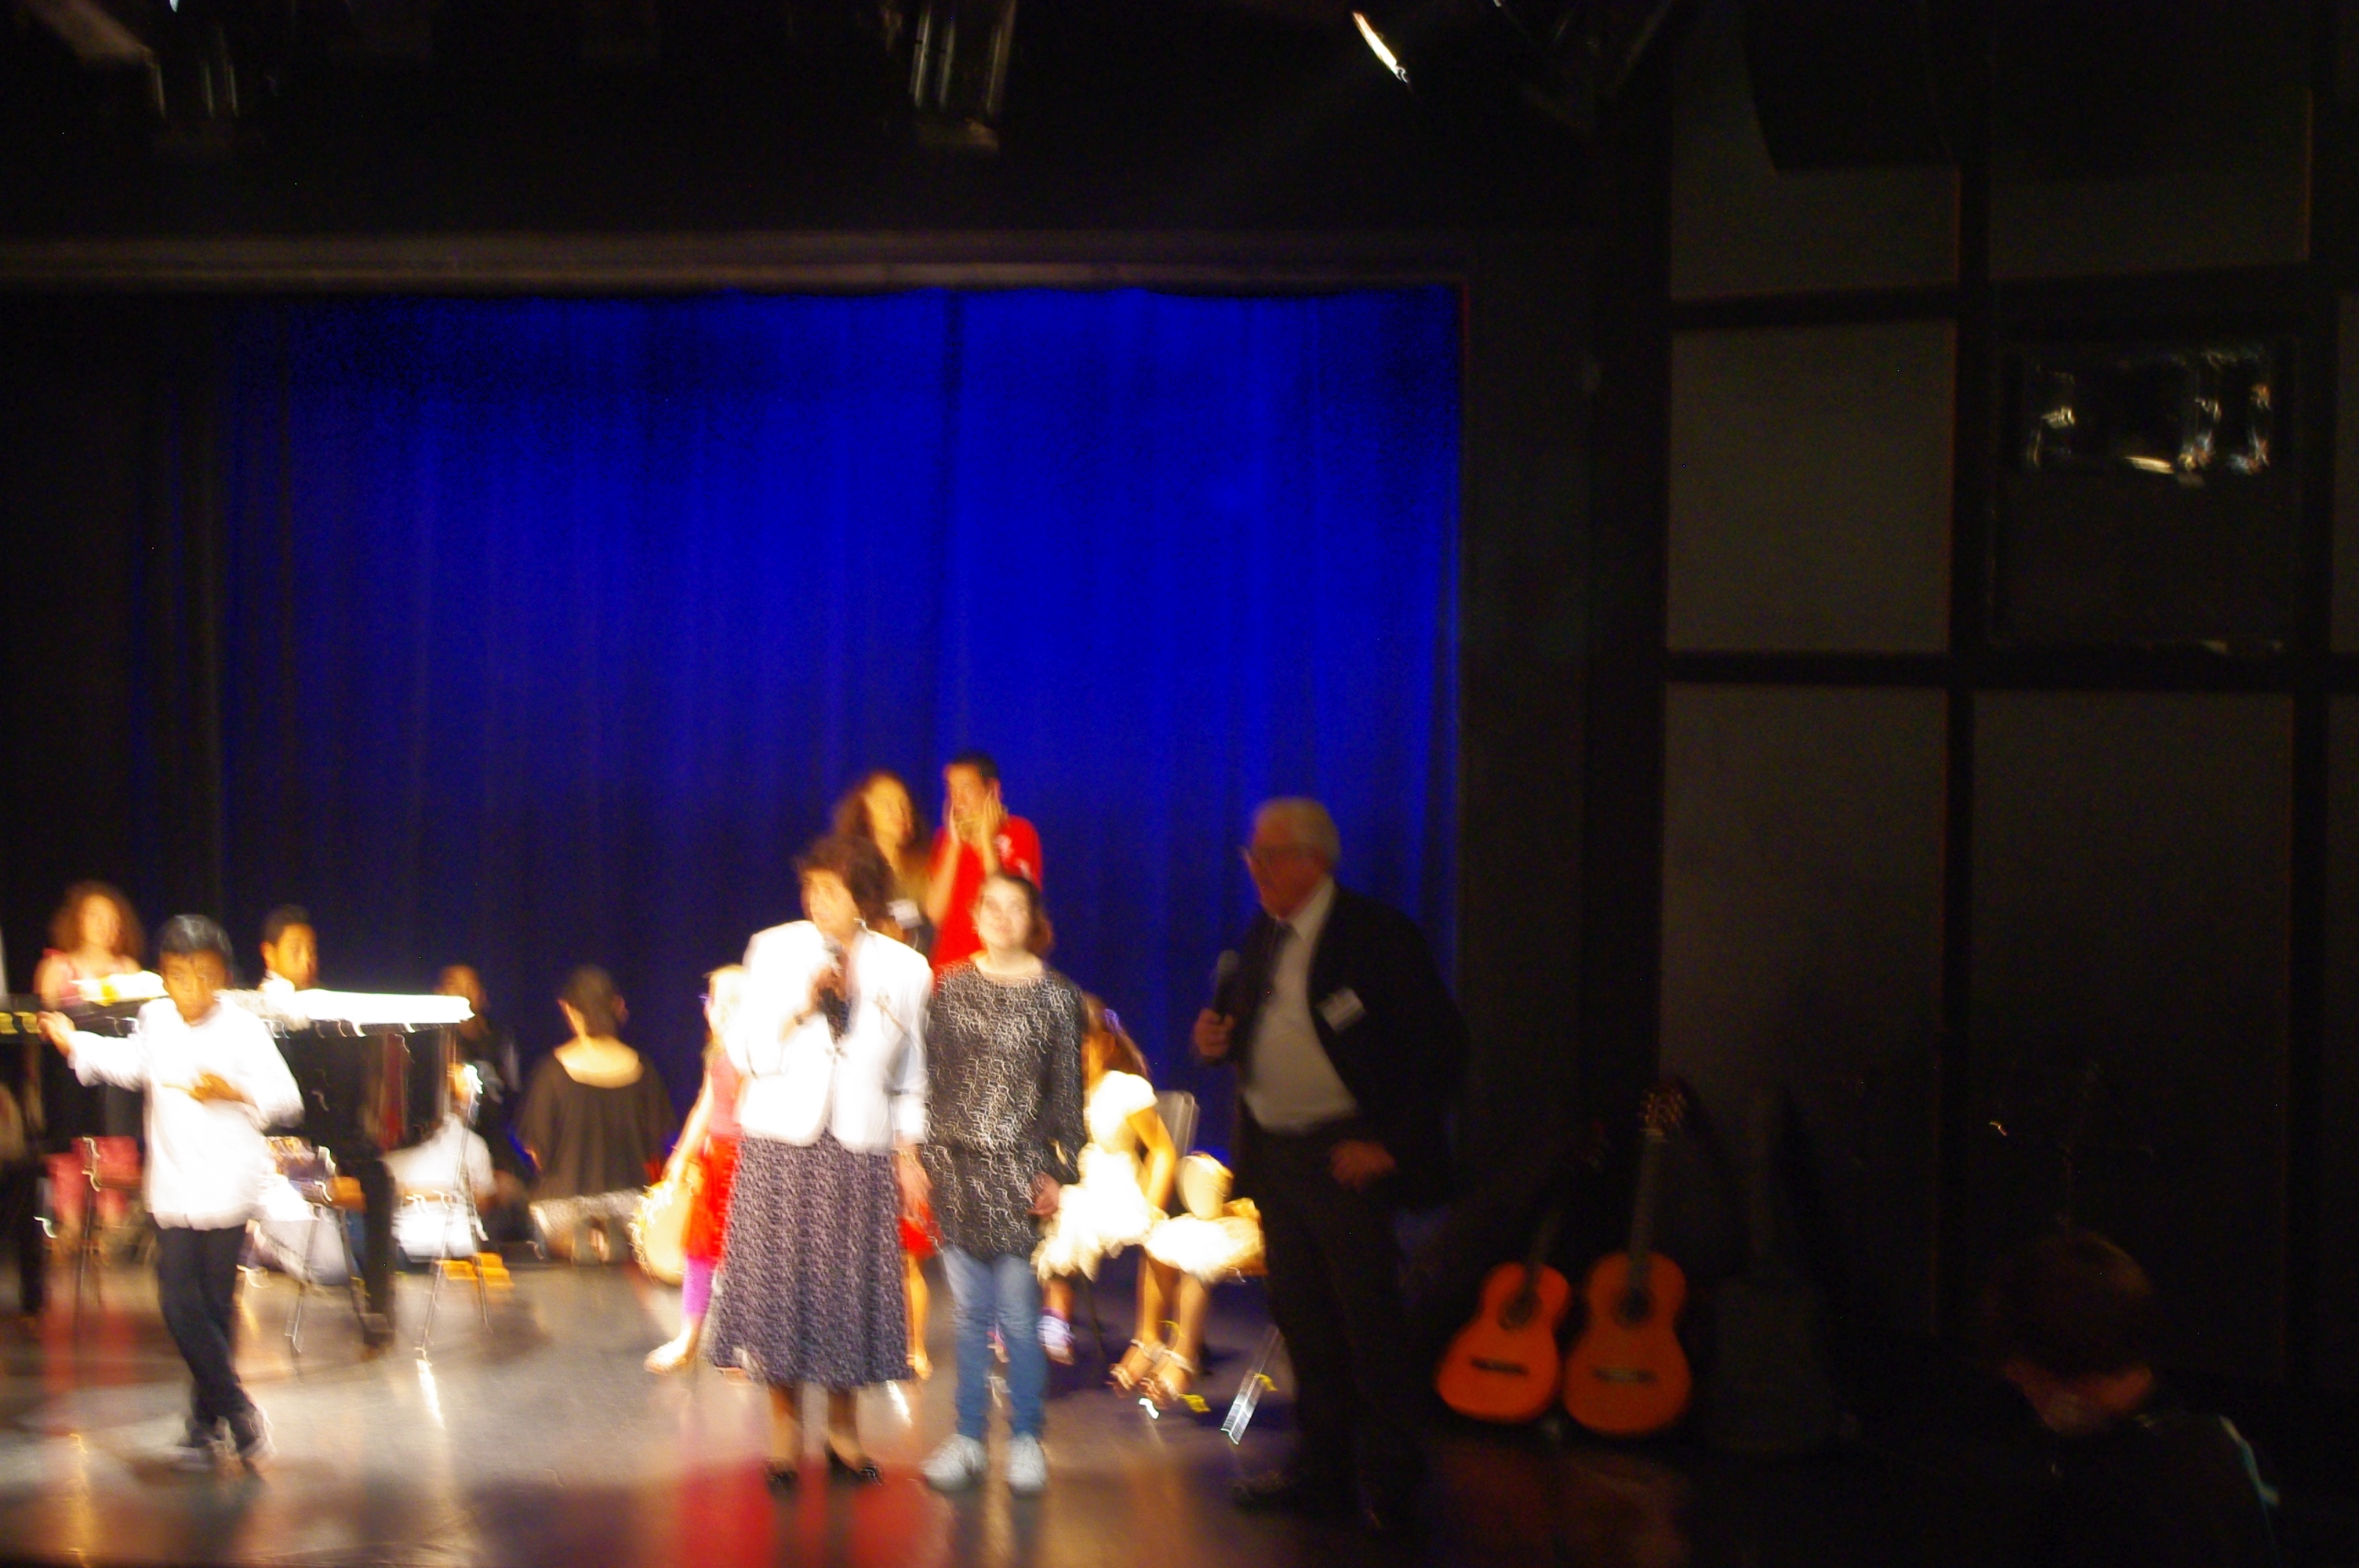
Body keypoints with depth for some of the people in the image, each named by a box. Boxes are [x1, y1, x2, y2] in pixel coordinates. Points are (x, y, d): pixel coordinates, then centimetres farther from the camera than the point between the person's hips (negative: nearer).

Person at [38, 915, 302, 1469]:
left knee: (215, 1304, 4)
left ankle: (206, 1422, 14)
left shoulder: (242, 1028, -9)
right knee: (179, 1303, -3)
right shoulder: (155, 1020, 5)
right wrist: (73, 1043, 27)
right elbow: (131, 1065, 27)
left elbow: (286, 1096, -11)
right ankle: (237, 1409, 7)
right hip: (172, 1188, 4)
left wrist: (234, 1091, -25)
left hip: (228, 1187, -4)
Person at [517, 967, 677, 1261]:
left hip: (568, 1196, -2)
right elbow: (656, 1140, 5)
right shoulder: (640, 1068, -4)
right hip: (628, 1192, 2)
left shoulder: (554, 1070, -12)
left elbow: (538, 1146, -6)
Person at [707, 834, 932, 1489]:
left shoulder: (904, 968, 6)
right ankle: (785, 1428, 11)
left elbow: (911, 1074, 11)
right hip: (780, 1142, 0)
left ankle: (843, 1429, 16)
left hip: (861, 1148, 1)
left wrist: (909, 1155, 7)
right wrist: (802, 1006, -13)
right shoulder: (774, 950, 4)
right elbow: (745, 1051, 0)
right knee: (779, 1278, -3)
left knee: (850, 1281, 1)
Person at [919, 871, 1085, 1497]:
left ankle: (1026, 1439, 12)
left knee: (1018, 1310, 0)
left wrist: (1060, 1172, -2)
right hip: (957, 1163, 2)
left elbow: (1067, 1091, 1)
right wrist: (922, 1156, 5)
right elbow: (932, 1078, 9)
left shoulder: (1057, 996, 0)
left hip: (1019, 1168, -2)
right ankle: (968, 1438, 16)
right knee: (969, 1309, 8)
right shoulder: (952, 987, 6)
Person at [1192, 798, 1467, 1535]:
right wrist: (1216, 1037, -1)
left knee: (1369, 1322, -3)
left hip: (1347, 1156, -7)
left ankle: (1389, 1478, 9)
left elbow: (1441, 1045, -12)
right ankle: (1322, 1467, 23)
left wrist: (1389, 1142, -15)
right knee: (1301, 1316, 13)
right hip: (1273, 1154, 7)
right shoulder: (1263, 937, 12)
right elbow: (1246, 1029, 23)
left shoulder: (1376, 934, -10)